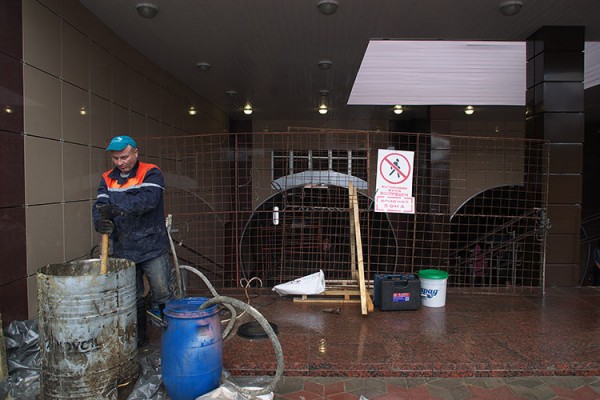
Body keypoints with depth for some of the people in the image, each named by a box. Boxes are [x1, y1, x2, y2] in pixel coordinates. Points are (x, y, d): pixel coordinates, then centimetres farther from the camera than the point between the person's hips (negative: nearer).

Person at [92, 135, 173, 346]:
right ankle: (138, 337, 31)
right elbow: (100, 205, -3)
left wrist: (118, 208, -37)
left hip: (152, 247, -5)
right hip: (123, 250, 5)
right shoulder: (107, 179, 9)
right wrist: (100, 221, -25)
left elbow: (148, 198, -25)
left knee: (162, 294, 0)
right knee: (132, 298, 16)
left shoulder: (151, 173, -7)